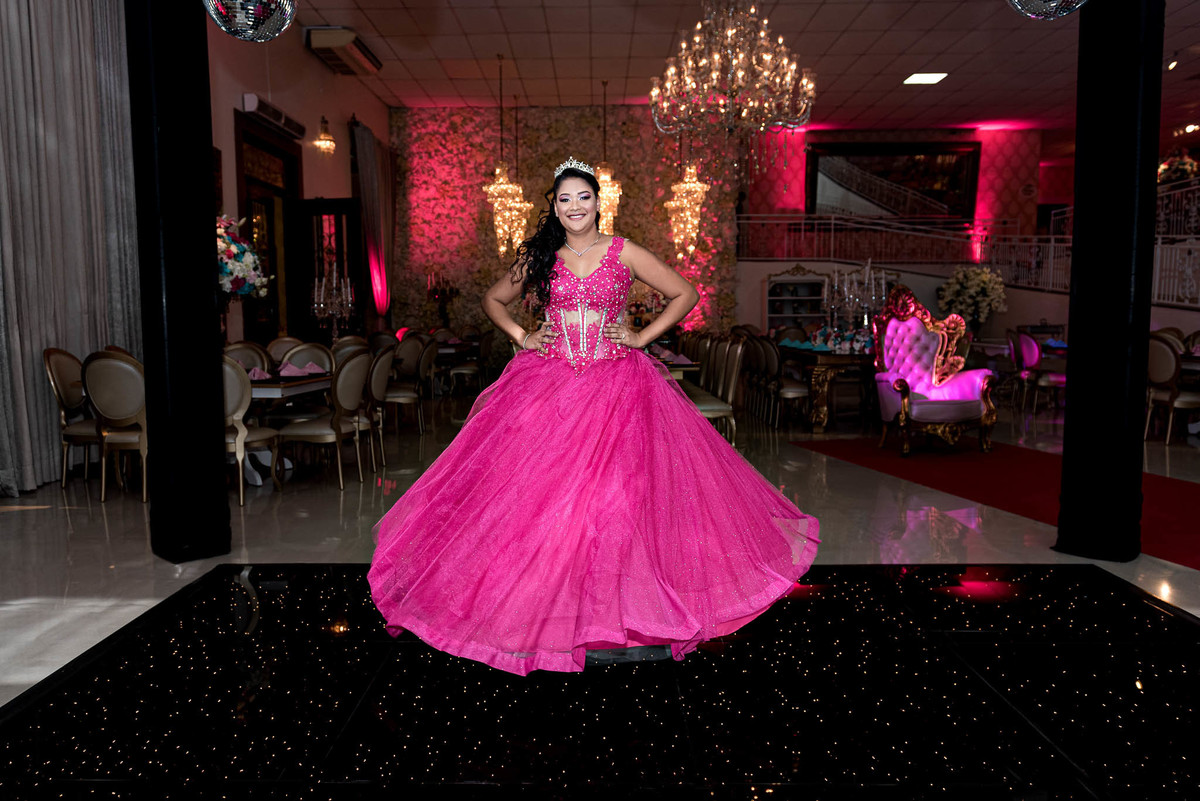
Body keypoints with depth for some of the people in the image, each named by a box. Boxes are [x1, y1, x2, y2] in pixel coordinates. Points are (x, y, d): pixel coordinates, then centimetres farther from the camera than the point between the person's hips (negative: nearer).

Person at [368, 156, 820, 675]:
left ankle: (616, 604, 8)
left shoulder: (625, 254, 1)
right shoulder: (539, 258, 7)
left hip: (617, 384, -1)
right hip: (548, 384, 2)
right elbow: (493, 299, 21)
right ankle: (540, 602, 12)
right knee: (541, 488, -2)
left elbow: (684, 293, 6)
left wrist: (642, 336, -1)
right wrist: (521, 337, 7)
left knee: (617, 487, -6)